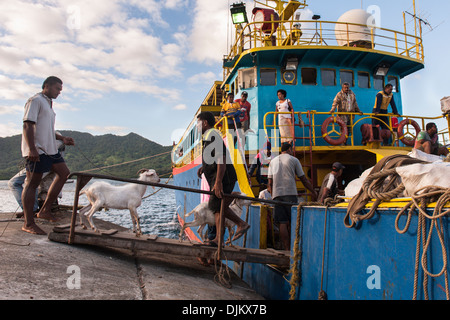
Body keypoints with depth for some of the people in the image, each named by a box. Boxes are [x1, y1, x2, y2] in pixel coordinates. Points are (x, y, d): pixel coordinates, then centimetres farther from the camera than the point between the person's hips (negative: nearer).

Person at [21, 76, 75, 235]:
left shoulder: (48, 104, 24)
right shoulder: (35, 100, -6)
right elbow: (28, 125, -16)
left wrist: (62, 138, 19)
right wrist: (32, 149, -24)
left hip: (49, 149, 10)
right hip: (36, 150, -10)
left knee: (64, 173, 8)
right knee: (32, 183, -6)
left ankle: (45, 210, 12)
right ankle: (28, 223, -1)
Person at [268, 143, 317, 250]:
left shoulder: (273, 161, 19)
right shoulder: (294, 160, 9)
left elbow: (270, 183, 13)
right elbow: (303, 179, 10)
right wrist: (313, 192, 19)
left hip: (277, 194, 3)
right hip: (290, 193, -3)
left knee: (283, 223, 0)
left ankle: (287, 249, -2)